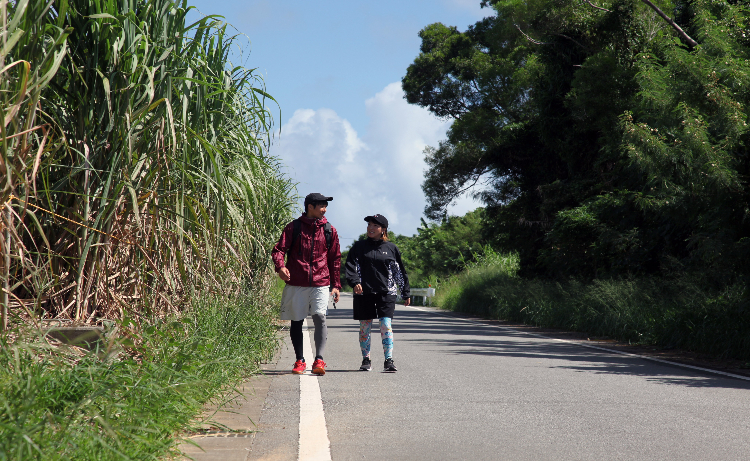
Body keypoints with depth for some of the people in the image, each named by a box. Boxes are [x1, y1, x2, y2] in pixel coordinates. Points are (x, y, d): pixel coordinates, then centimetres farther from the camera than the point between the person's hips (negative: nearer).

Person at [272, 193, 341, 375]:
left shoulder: (329, 230, 10)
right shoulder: (294, 227, 3)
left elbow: (335, 259, 15)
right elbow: (278, 249, -1)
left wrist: (336, 285, 11)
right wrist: (280, 266, -22)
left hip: (320, 284, 0)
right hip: (296, 284, 0)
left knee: (319, 318, -16)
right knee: (296, 322, 6)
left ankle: (319, 360, -19)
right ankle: (300, 361, 18)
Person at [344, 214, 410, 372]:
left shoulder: (391, 248, 8)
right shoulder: (359, 246, 8)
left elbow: (400, 272, 13)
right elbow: (351, 266, -1)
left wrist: (406, 293, 15)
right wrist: (354, 282, -20)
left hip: (386, 293, -1)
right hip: (364, 293, 1)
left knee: (386, 324, -10)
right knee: (365, 326, 4)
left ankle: (389, 360, -11)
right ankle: (366, 359, 15)